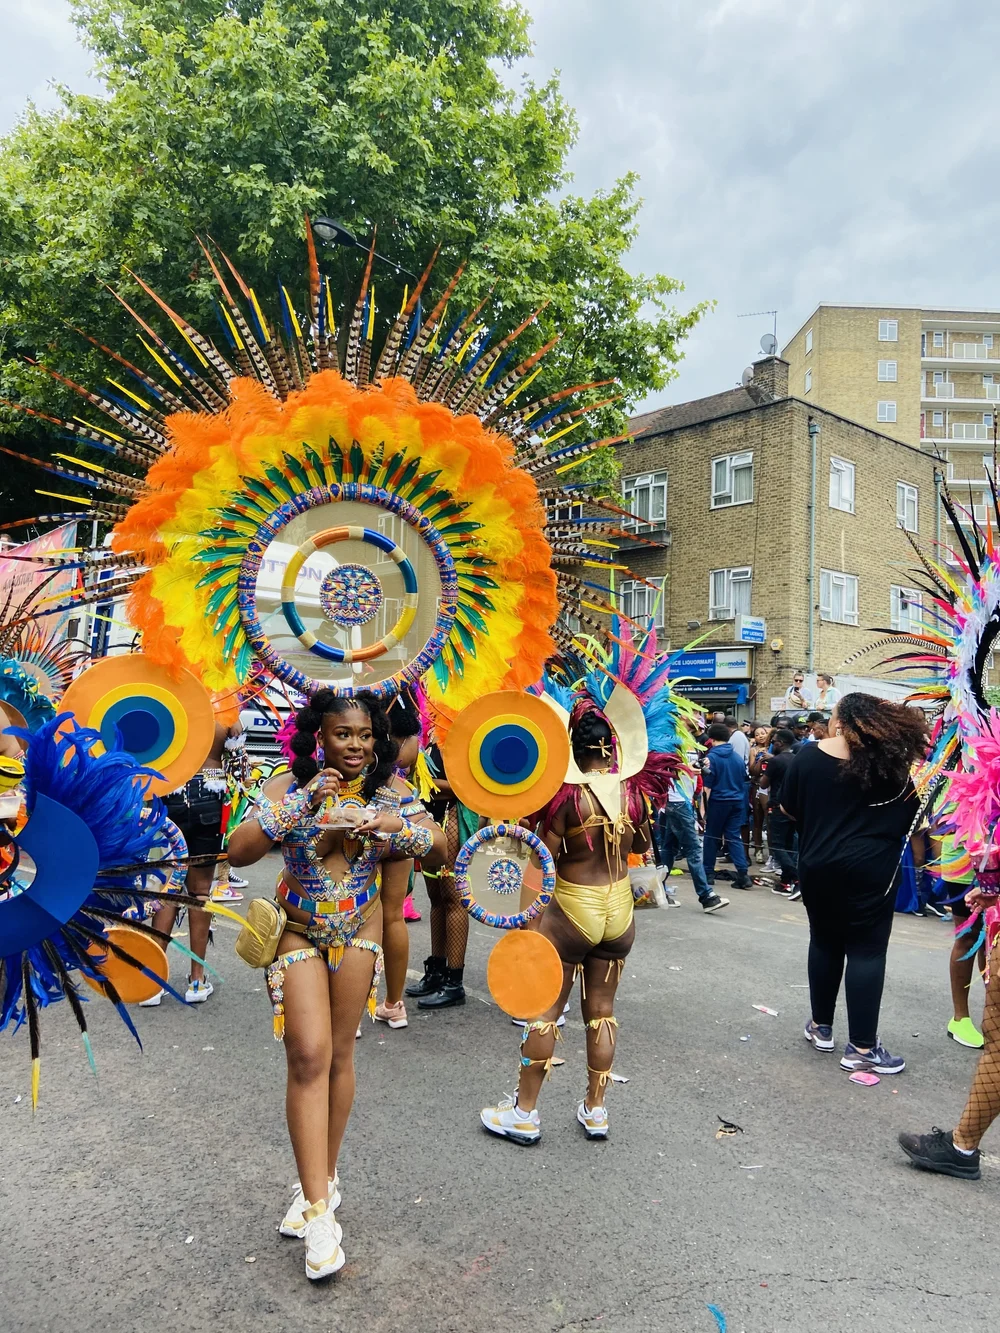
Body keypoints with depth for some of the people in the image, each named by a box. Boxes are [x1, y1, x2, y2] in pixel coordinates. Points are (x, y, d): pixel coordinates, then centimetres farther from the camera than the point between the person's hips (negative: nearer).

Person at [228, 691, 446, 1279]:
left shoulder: (390, 787, -9)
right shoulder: (290, 787, -14)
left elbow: (441, 846, -9)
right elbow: (238, 852, -24)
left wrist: (399, 827, -29)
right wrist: (301, 802, -34)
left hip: (359, 932, 2)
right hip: (300, 932, -2)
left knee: (339, 1055, 12)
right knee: (309, 1056, -9)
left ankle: (322, 1181, 31)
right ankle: (319, 1206, 1)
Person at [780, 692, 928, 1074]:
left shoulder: (809, 756, -2)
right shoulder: (892, 759, -1)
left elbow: (788, 810, 6)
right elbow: (912, 815, 3)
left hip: (818, 866, 2)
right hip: (870, 869, -2)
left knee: (824, 942, 16)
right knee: (867, 951, 3)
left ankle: (821, 1026, 27)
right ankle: (861, 1048, 4)